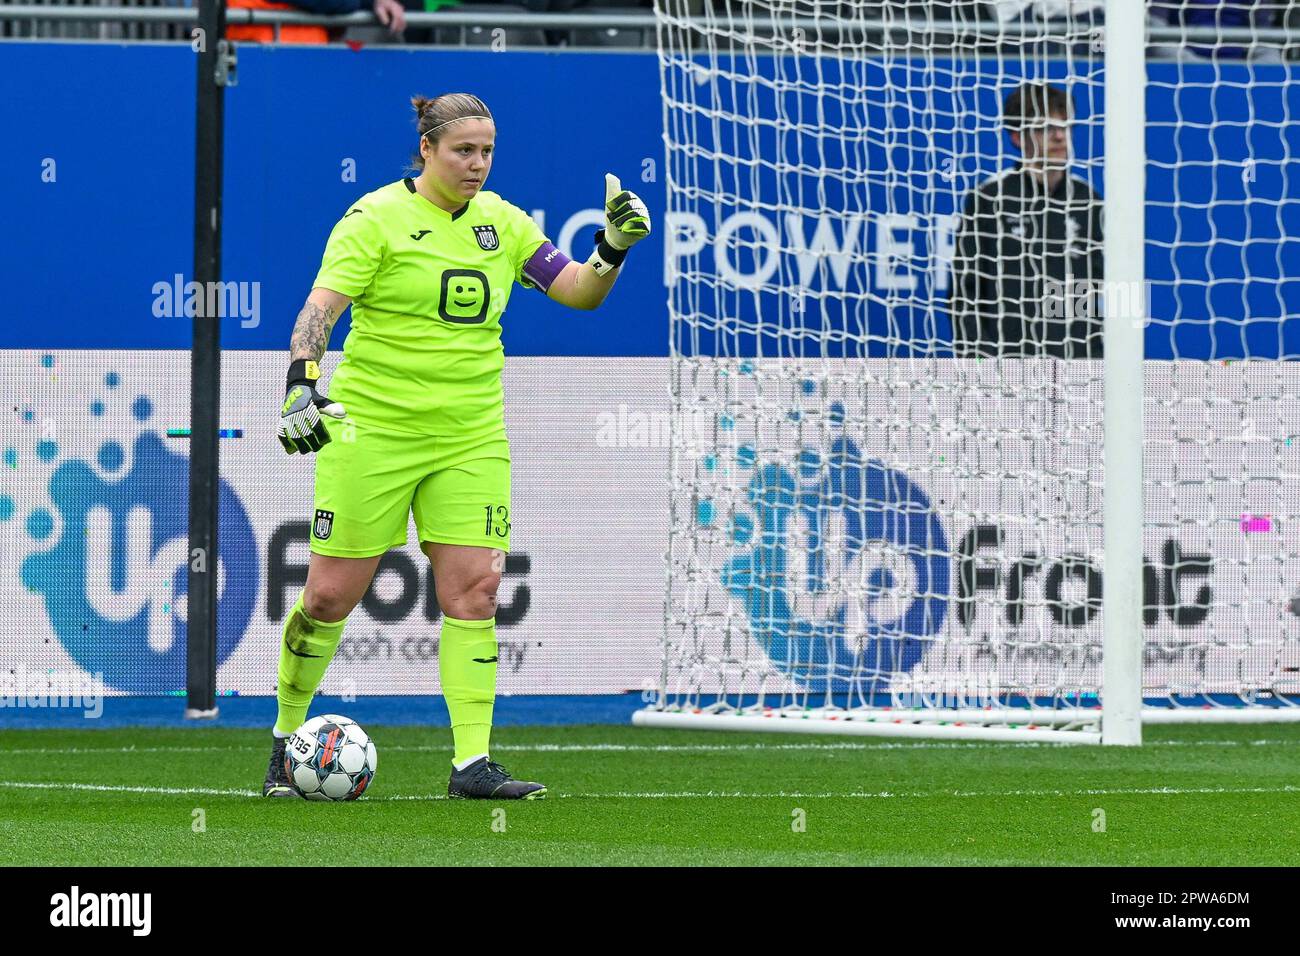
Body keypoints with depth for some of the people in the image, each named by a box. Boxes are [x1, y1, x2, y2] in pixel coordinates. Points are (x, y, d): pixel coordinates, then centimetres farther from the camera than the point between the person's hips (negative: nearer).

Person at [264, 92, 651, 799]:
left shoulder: (502, 223, 9)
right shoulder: (377, 218, -7)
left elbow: (578, 291, 10)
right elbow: (321, 305, -14)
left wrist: (612, 249, -10)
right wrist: (302, 383, -29)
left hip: (471, 436, 4)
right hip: (372, 428, -4)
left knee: (474, 589, -5)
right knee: (331, 593, -1)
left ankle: (472, 763, -4)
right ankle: (286, 736, 18)